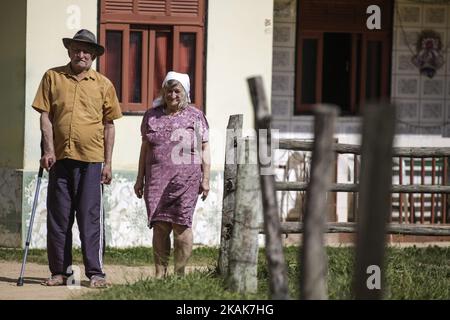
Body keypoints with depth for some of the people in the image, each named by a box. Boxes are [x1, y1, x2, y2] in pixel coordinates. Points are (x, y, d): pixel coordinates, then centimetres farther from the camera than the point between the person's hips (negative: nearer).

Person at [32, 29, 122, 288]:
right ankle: (60, 271, 13)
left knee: (91, 218, -2)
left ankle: (96, 272, 1)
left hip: (91, 160, -1)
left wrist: (108, 162, 4)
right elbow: (45, 115, 5)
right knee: (58, 218, 5)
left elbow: (109, 125, 9)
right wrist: (49, 149, -6)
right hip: (60, 158, 1)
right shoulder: (53, 77, 7)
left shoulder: (103, 85, 7)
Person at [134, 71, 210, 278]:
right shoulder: (152, 115, 14)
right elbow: (145, 148, 16)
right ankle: (160, 273, 3)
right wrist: (140, 178, 13)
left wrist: (206, 178, 0)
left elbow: (204, 149, 7)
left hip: (185, 179, -2)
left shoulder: (195, 116, 8)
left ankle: (179, 274, 0)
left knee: (181, 225, -6)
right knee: (159, 225, -1)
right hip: (157, 179, 2)